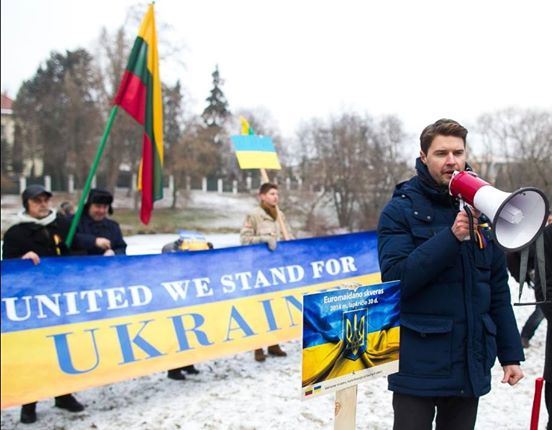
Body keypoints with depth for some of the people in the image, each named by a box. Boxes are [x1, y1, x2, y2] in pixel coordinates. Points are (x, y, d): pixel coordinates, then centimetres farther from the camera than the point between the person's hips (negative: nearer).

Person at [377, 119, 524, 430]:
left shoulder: (481, 209, 7)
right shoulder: (401, 209, -5)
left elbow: (498, 289, 10)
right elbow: (395, 277, -18)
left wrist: (511, 354, 8)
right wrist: (452, 237, -25)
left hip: (472, 365, 5)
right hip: (419, 364, -4)